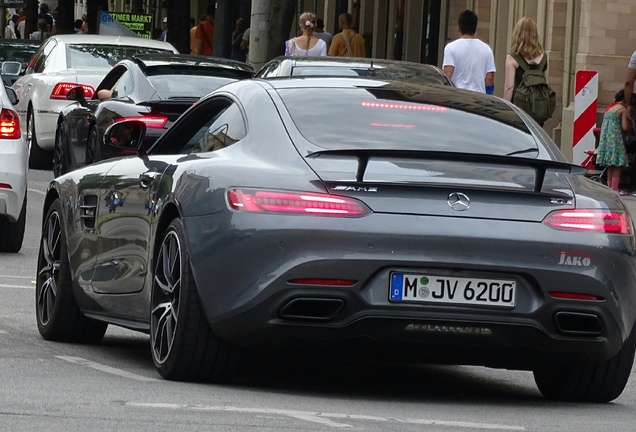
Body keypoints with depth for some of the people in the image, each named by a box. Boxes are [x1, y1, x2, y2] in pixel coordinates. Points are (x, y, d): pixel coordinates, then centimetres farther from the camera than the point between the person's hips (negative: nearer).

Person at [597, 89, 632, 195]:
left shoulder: (609, 109, 18)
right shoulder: (623, 110, -4)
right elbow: (625, 127, -11)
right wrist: (631, 126, 10)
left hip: (605, 139, 8)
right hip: (616, 138, -8)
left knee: (611, 165, 10)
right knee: (618, 163, -6)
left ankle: (610, 186, 10)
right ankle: (615, 188, -11)